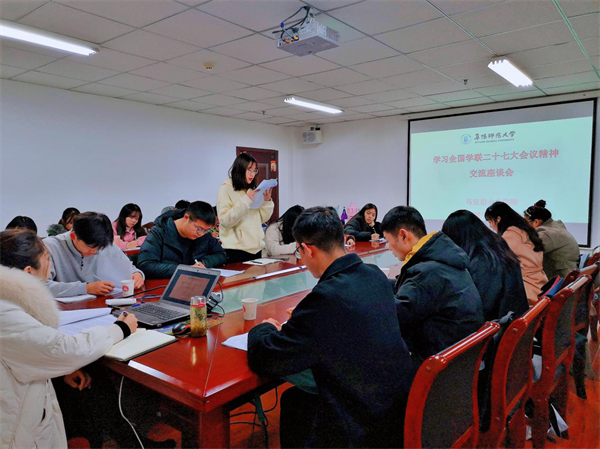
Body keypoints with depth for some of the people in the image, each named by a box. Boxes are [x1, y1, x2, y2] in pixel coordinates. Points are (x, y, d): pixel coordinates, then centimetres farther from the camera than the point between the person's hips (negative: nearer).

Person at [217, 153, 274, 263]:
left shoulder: (252, 190, 13)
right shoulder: (226, 189, -5)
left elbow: (262, 219, 13)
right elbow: (225, 220, -16)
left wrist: (267, 201, -2)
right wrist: (245, 201, -21)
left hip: (256, 248, 6)